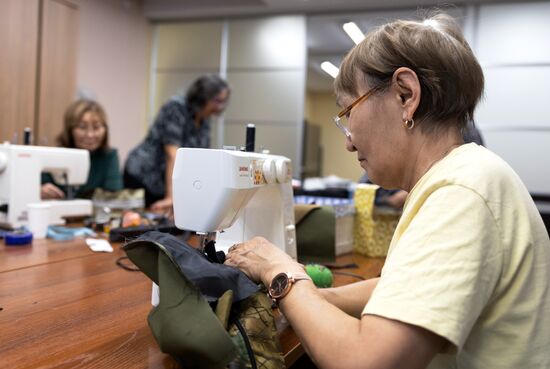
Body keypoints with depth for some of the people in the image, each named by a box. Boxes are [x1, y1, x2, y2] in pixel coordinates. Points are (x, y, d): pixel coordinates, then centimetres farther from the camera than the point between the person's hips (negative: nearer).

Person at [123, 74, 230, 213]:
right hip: (142, 177, -6)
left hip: (166, 183, 6)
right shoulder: (176, 108, -18)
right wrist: (170, 197, -29)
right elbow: (173, 154, -25)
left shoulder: (204, 120, 3)